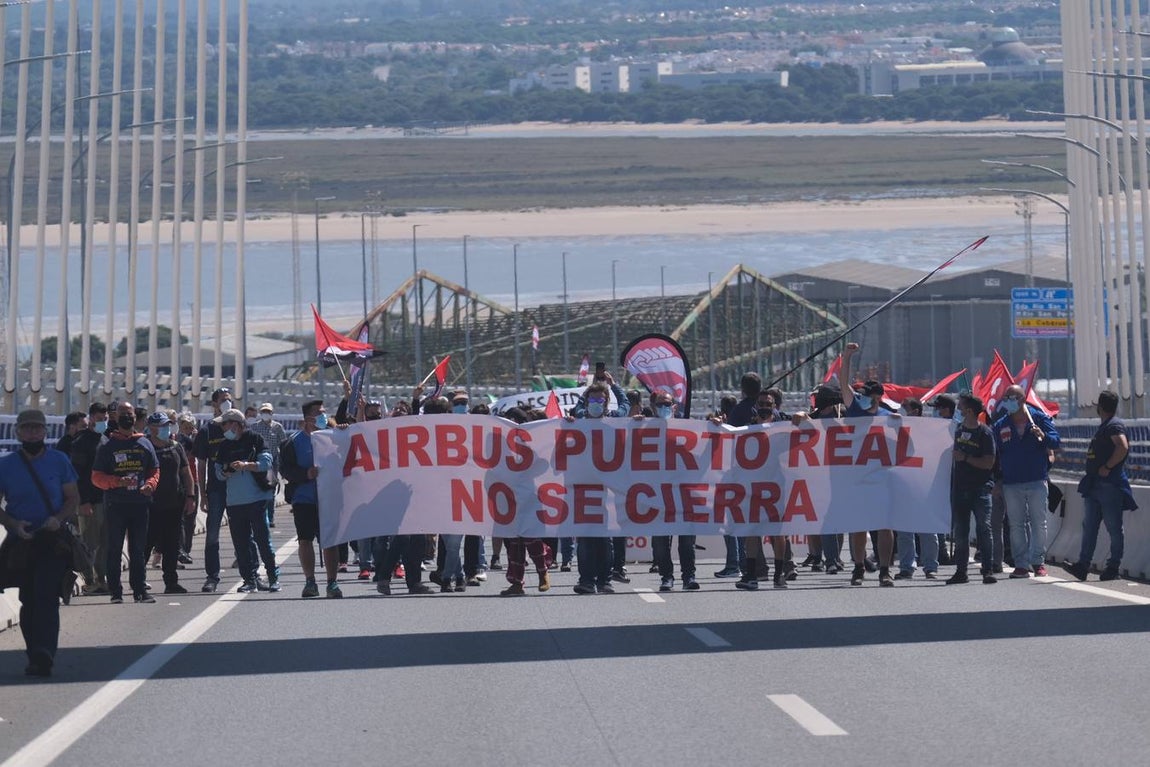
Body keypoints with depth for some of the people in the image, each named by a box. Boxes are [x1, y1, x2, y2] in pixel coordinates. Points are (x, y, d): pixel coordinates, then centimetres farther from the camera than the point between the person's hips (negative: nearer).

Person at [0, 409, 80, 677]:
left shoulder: (59, 461, 4)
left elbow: (73, 498, 6)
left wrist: (59, 519, -13)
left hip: (53, 541, -2)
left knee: (46, 595, -17)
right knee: (28, 600, 8)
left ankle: (43, 654, -25)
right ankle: (38, 657, 18)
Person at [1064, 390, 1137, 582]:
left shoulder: (1114, 425, -12)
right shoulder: (1105, 426, 19)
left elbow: (1123, 447, -28)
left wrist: (1107, 467, -22)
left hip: (1109, 485, -10)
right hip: (1096, 485, 10)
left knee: (1114, 528, -2)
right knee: (1089, 526, 6)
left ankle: (1113, 568, 2)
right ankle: (1083, 566, 5)